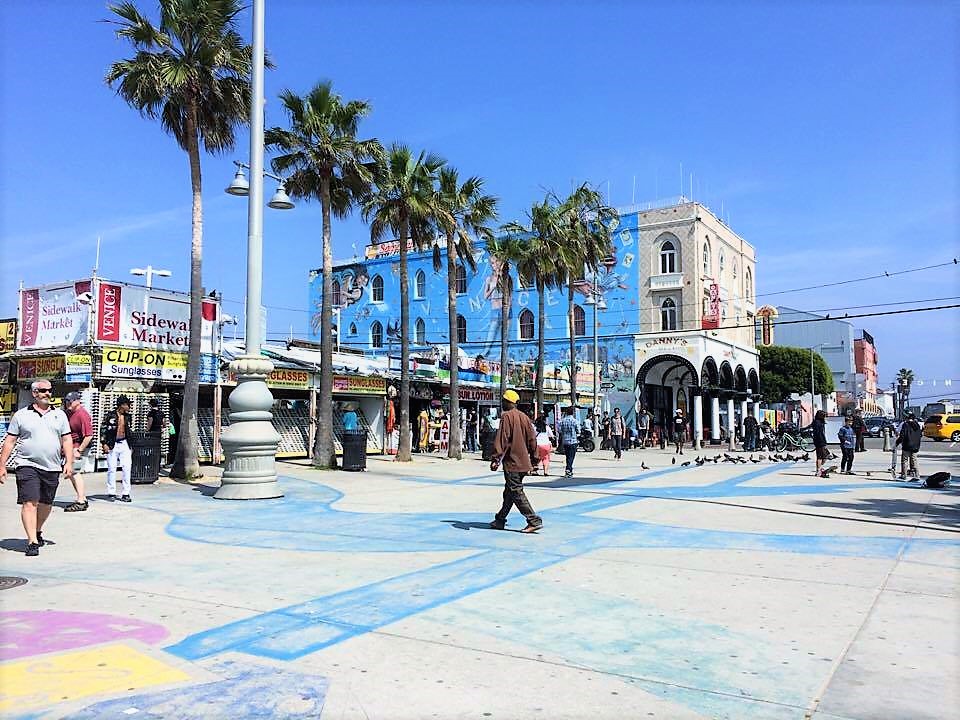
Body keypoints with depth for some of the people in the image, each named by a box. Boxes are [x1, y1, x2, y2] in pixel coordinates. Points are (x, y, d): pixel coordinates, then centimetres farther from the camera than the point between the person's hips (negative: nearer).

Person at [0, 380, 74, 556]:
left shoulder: (59, 415, 10)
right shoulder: (21, 415, 4)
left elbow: (67, 440, 9)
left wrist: (69, 462, -1)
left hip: (52, 468, 3)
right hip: (28, 465, -3)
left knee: (46, 504, 12)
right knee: (29, 503, -10)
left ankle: (38, 531, 36)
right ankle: (32, 541, -9)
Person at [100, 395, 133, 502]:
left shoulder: (127, 416, 11)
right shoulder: (110, 415, -4)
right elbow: (103, 429, -4)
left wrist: (130, 444, 19)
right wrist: (104, 443, -11)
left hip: (124, 444, 4)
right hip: (112, 445, -4)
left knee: (126, 468, -1)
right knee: (112, 469, 3)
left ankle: (126, 493, 4)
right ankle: (111, 493, 13)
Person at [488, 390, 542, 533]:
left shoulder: (506, 416, -12)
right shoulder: (524, 417, 10)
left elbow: (501, 439, -19)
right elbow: (532, 439, 13)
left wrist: (496, 459, -19)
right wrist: (534, 457, 22)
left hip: (512, 462, -8)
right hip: (523, 461, 9)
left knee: (516, 492, -5)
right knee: (509, 491, 16)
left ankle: (534, 520, -10)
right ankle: (500, 520, 25)